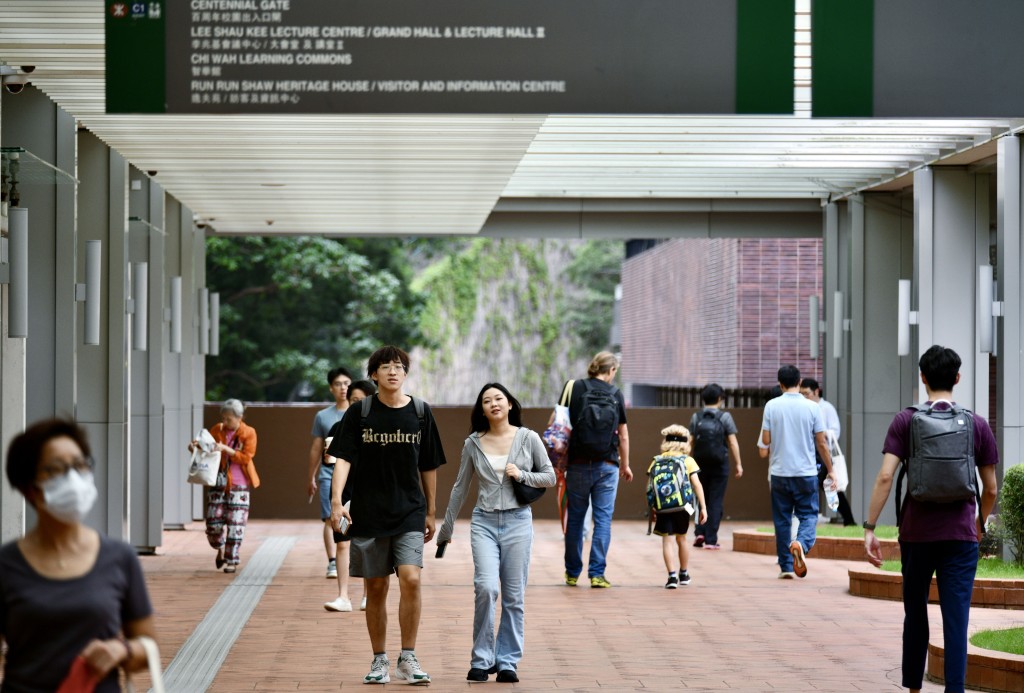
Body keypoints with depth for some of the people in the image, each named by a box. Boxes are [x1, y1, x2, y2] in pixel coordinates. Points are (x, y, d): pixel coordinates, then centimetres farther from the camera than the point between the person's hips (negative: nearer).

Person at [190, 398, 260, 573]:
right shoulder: (217, 430, 6)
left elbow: (246, 457, -10)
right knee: (213, 521, -3)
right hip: (217, 483, 3)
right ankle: (220, 548, 27)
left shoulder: (249, 433, -3)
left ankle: (232, 560, 8)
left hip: (238, 484, -3)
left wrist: (226, 449, -21)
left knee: (235, 524, -3)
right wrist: (195, 446, -9)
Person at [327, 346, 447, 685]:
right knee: (376, 588, 6)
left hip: (409, 513, 0)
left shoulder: (420, 412, 4)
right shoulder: (360, 413, 0)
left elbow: (429, 466, 11)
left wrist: (430, 512, 13)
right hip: (367, 515, 0)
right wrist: (337, 501, -20)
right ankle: (379, 661, 18)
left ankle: (408, 658, -5)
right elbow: (343, 458, -6)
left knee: (411, 579, -15)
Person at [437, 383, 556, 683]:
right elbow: (460, 487, 13)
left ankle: (508, 662, 11)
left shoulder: (528, 438, 2)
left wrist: (522, 475, -9)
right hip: (484, 522, 0)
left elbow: (550, 477, 9)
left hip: (517, 521, 0)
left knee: (514, 596, 2)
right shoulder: (473, 444, 5)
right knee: (486, 587, -16)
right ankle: (481, 660, -4)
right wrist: (446, 528, 15)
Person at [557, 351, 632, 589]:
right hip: (607, 466, 0)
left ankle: (572, 573, 16)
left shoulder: (575, 388, -1)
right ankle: (597, 573, -1)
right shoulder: (615, 394, 2)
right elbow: (623, 435, 9)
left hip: (578, 464, 0)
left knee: (575, 518, 9)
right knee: (603, 519, 3)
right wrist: (625, 465, 20)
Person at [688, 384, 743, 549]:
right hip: (719, 464, -3)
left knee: (701, 498, 17)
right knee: (716, 501, 3)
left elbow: (690, 442, 2)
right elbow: (733, 443, -6)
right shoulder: (725, 417, -4)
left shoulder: (696, 417, 4)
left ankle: (699, 532, 4)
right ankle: (711, 540, 1)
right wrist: (738, 464, -1)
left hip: (700, 463, 3)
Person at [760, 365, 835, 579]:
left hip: (779, 471, 1)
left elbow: (765, 440, -3)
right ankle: (801, 543, -24)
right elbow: (822, 443, -2)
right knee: (809, 515, 7)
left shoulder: (772, 406, -3)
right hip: (806, 473, -1)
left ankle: (786, 567, 11)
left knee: (782, 519, 10)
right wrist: (830, 470, 8)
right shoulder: (812, 407, -4)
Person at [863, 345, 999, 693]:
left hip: (917, 533, 1)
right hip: (961, 534, 0)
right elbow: (990, 488, 7)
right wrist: (981, 522, 25)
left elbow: (885, 477, -10)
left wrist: (869, 528, -7)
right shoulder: (977, 425, 2)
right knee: (956, 620, -2)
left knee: (915, 614, 16)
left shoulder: (905, 421, -1)